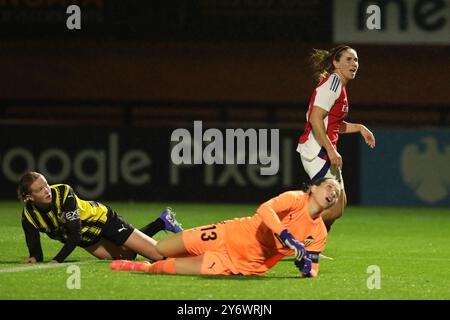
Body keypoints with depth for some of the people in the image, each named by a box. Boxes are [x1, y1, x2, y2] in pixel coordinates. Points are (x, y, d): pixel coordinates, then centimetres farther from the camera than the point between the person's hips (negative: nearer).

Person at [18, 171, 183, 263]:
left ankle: (165, 220, 24)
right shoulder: (29, 215, -23)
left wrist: (58, 260, -44)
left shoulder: (64, 193, -36)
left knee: (160, 254, -7)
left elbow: (75, 234, -36)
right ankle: (161, 223, 45)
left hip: (103, 219, -5)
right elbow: (36, 254, -15)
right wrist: (35, 258, -38)